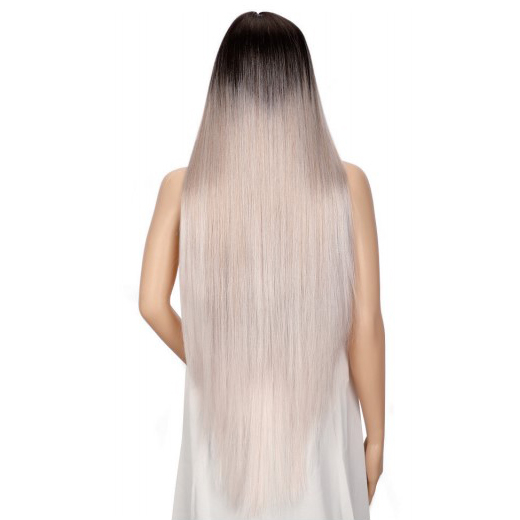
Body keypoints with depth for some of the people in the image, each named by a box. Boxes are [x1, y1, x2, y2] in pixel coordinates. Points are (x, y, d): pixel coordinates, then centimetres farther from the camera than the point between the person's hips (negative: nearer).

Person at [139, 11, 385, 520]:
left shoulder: (183, 186, -10)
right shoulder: (346, 183, -12)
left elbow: (153, 305, -9)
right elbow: (365, 324, -11)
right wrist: (375, 436, 1)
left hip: (223, 409, 1)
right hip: (316, 411, 0)